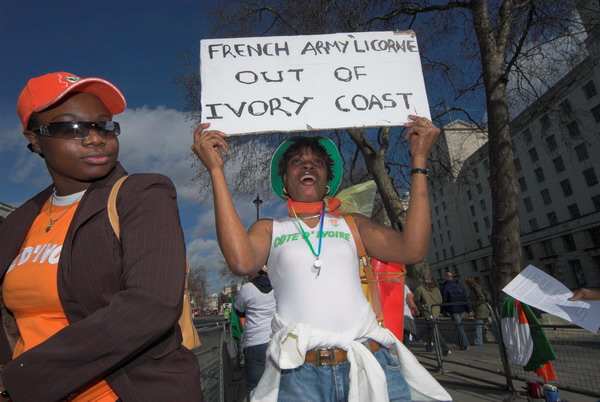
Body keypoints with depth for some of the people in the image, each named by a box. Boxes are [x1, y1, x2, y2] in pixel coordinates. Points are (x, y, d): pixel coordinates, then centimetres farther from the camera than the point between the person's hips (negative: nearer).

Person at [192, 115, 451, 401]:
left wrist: (419, 160, -1)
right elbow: (242, 262, -15)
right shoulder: (268, 229, 9)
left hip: (368, 365, 2)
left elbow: (412, 250, -2)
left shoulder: (351, 224, 14)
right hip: (300, 372, -1)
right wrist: (216, 169, -11)